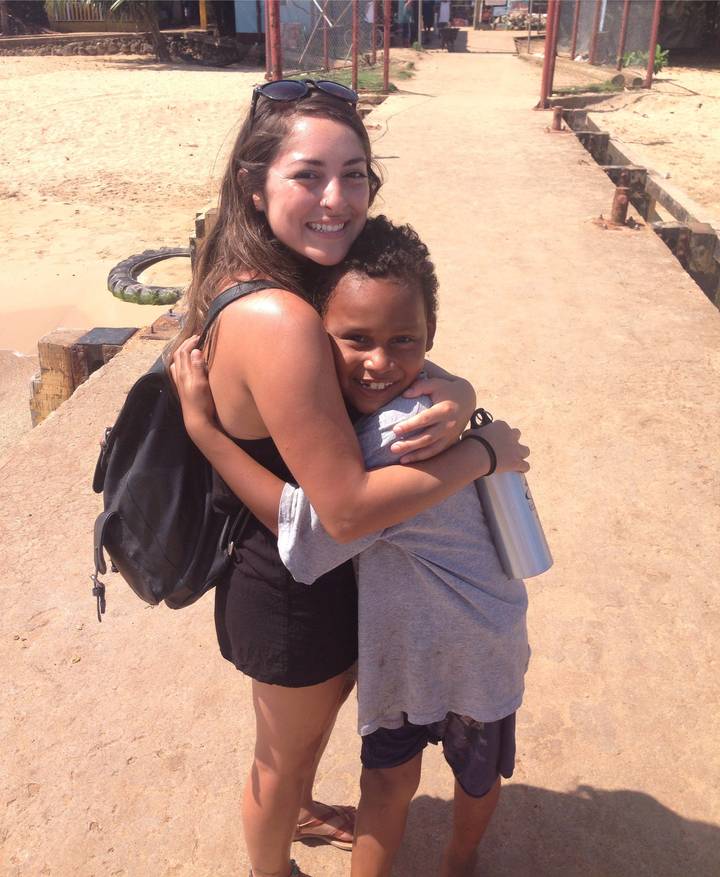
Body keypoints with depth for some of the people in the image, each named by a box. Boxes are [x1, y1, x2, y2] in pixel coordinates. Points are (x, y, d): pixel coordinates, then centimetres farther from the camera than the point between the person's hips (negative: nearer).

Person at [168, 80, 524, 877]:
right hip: (295, 591, -9)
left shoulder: (308, 276, -5)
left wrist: (454, 395, -24)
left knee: (329, 698, 34)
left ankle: (296, 811, 65)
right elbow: (348, 508, -34)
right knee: (286, 750, 21)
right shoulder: (279, 322, -34)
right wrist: (481, 453, -23)